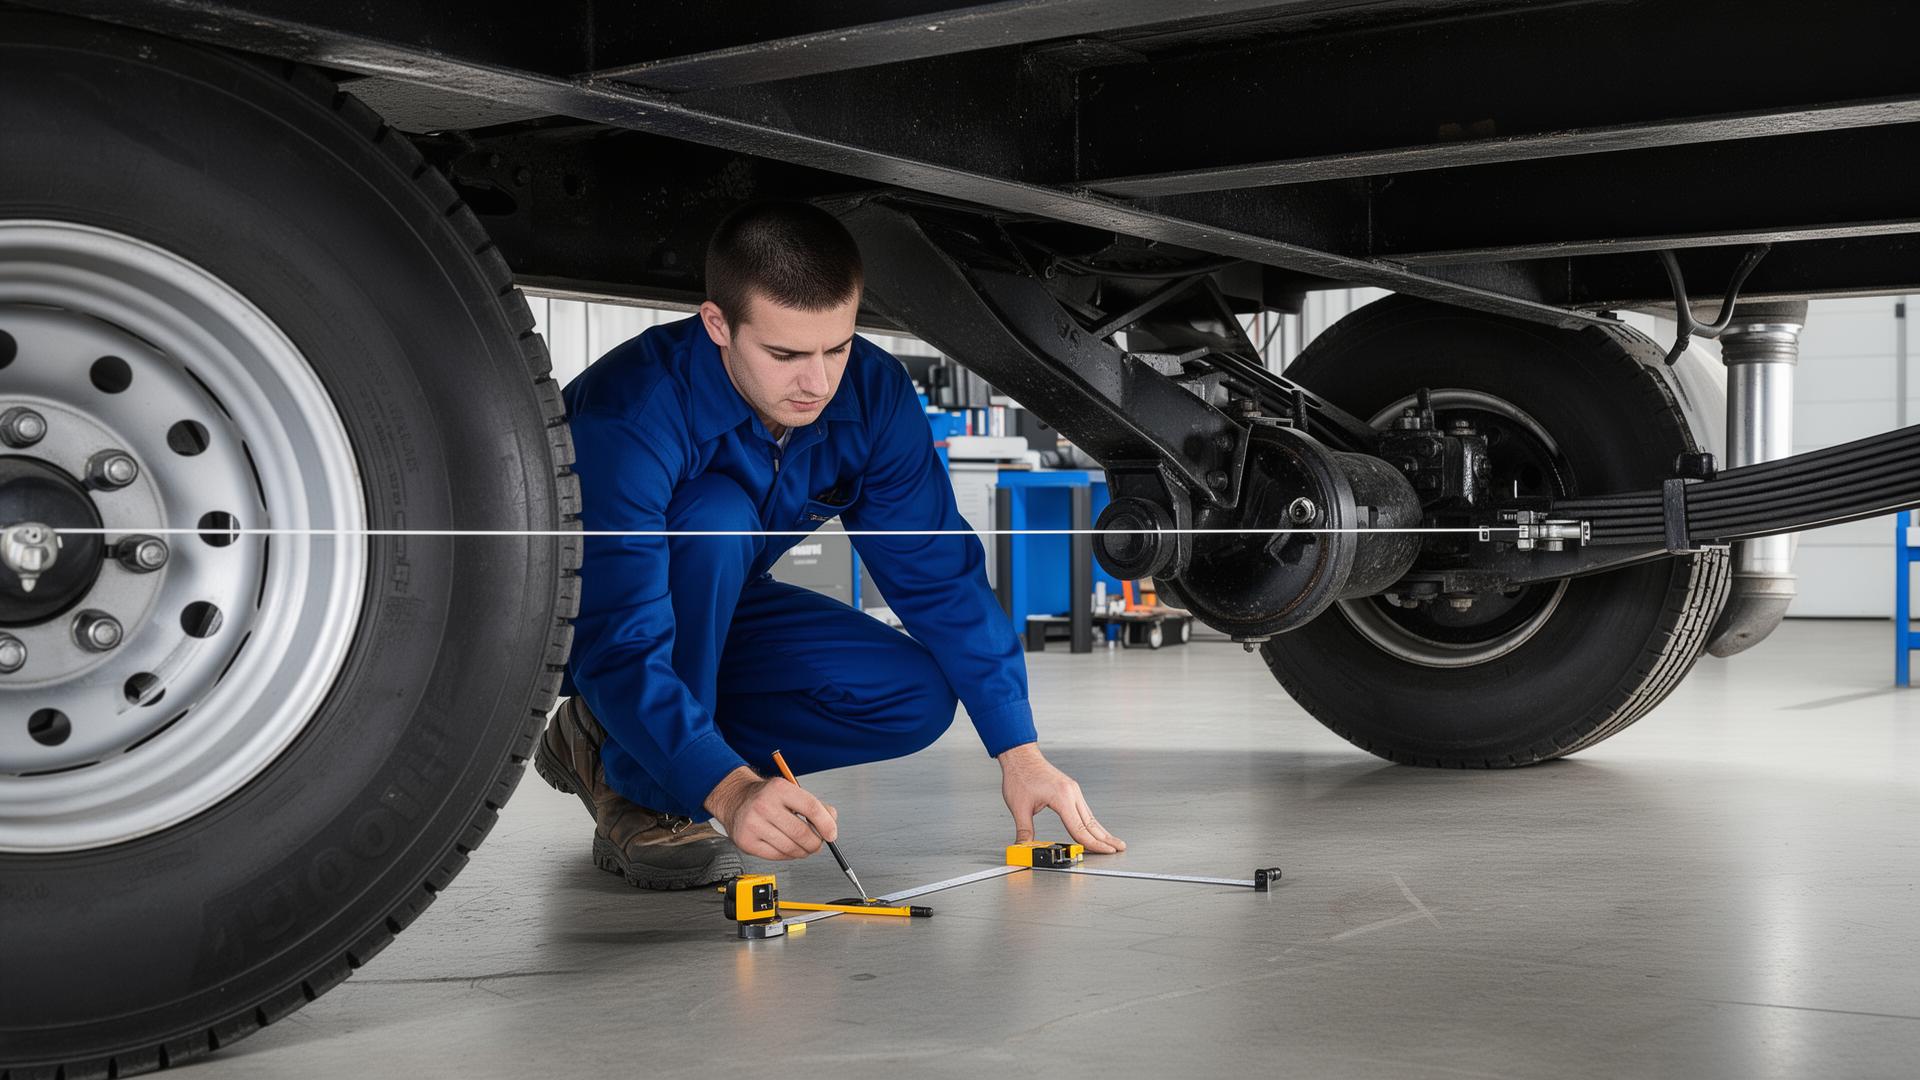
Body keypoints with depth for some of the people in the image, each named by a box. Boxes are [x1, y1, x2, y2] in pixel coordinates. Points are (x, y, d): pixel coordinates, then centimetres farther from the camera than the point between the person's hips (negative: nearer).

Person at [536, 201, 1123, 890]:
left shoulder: (873, 393, -18)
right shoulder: (633, 412, -35)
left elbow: (938, 575, -13)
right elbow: (619, 643, -41)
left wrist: (1019, 752, -20)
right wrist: (727, 788, -55)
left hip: (714, 615, 6)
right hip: (569, 622, -6)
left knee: (918, 699, -13)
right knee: (716, 516, -35)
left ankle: (606, 748, -4)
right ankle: (645, 788, -18)